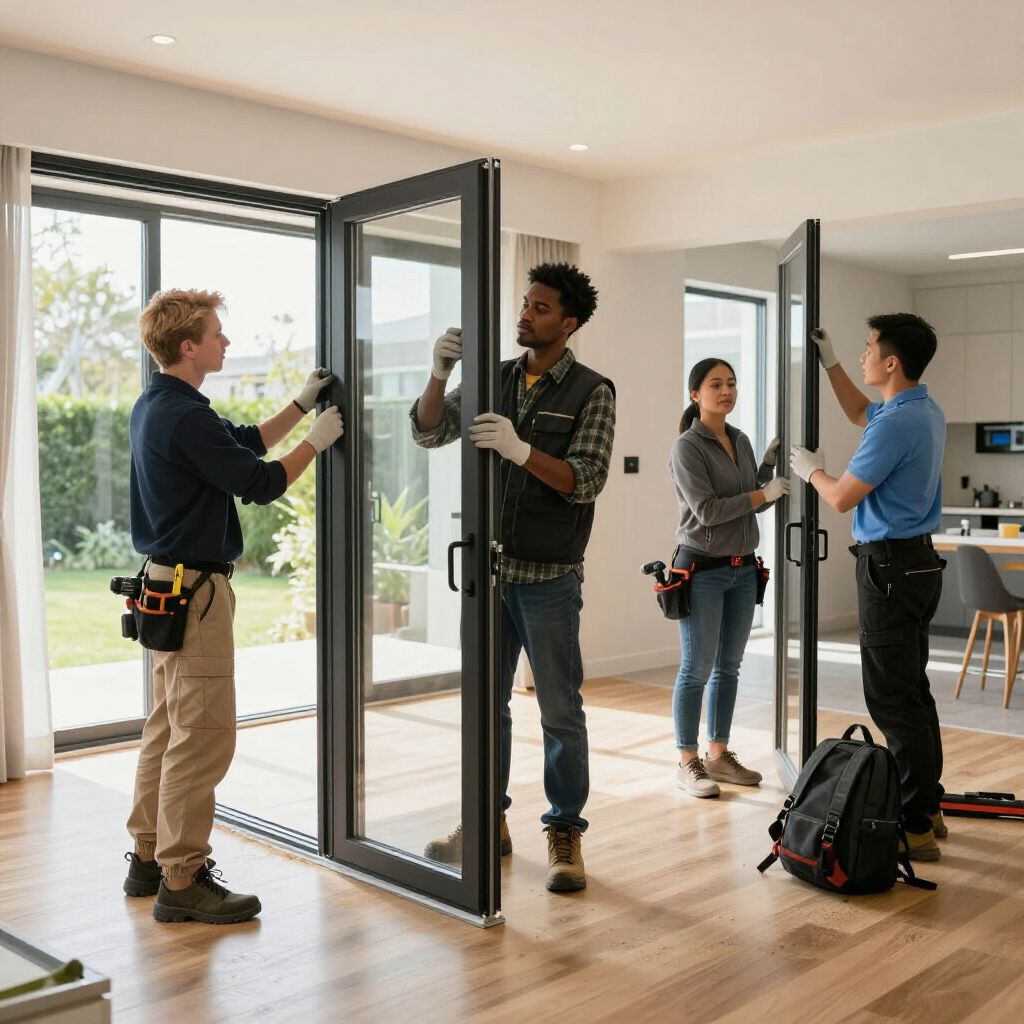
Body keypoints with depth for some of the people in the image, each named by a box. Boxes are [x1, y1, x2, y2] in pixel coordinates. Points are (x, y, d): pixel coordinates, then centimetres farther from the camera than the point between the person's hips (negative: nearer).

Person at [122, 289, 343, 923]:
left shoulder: (154, 407, 13)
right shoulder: (187, 417, -20)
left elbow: (245, 443, 21)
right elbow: (259, 482, -17)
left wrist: (302, 404, 19)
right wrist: (317, 441, -2)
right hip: (195, 590, -11)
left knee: (169, 728, 17)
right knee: (204, 736, -5)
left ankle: (149, 858, 27)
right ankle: (181, 882, 3)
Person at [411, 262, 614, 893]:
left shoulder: (591, 392, -4)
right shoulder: (496, 379, 8)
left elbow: (585, 480, -14)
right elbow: (429, 432, 2)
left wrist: (520, 450, -29)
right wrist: (441, 373, -15)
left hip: (549, 577, -4)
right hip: (490, 568, 5)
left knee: (561, 710, 2)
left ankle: (565, 834, 14)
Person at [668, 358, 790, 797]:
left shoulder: (741, 441, 11)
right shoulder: (687, 447, -11)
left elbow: (757, 503, 15)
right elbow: (707, 510, -19)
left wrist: (769, 466, 1)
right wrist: (765, 493, -14)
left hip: (743, 568, 7)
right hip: (703, 570, -7)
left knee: (728, 667, 12)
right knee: (697, 669, -2)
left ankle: (718, 755, 22)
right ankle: (687, 763, 8)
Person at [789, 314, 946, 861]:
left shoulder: (897, 424, -21)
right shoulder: (926, 411, 11)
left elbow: (843, 497, -16)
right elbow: (860, 414, 32)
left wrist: (810, 470, 4)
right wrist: (830, 363, 28)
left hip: (890, 568, -10)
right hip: (916, 561, 10)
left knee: (893, 698, -6)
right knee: (912, 691, 16)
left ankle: (915, 827, -2)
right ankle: (927, 807, 24)